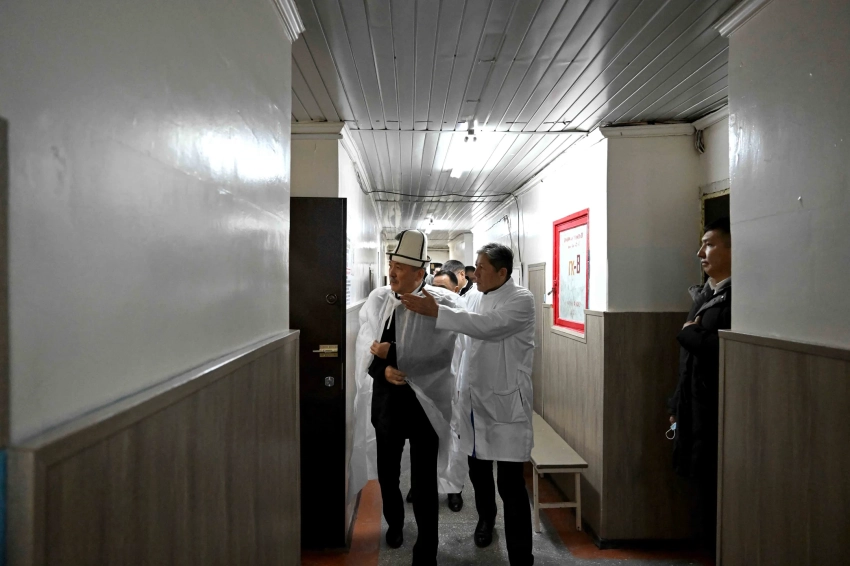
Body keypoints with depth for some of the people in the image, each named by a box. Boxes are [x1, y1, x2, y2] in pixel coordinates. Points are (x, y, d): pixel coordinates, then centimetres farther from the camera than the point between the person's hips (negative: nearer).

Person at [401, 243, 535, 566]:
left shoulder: (521, 300, -12)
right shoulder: (475, 297, 7)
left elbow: (487, 327, -28)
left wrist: (435, 311, -32)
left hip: (505, 403, -6)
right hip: (474, 399, 6)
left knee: (511, 484, -3)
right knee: (478, 471, 21)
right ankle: (485, 518, 48)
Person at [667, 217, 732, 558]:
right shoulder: (703, 294, 13)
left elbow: (724, 348, -28)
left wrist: (688, 332, -10)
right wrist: (677, 404, 17)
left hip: (717, 413, -8)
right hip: (692, 410, 8)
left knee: (714, 490, 4)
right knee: (700, 485, 17)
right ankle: (707, 546, 31)